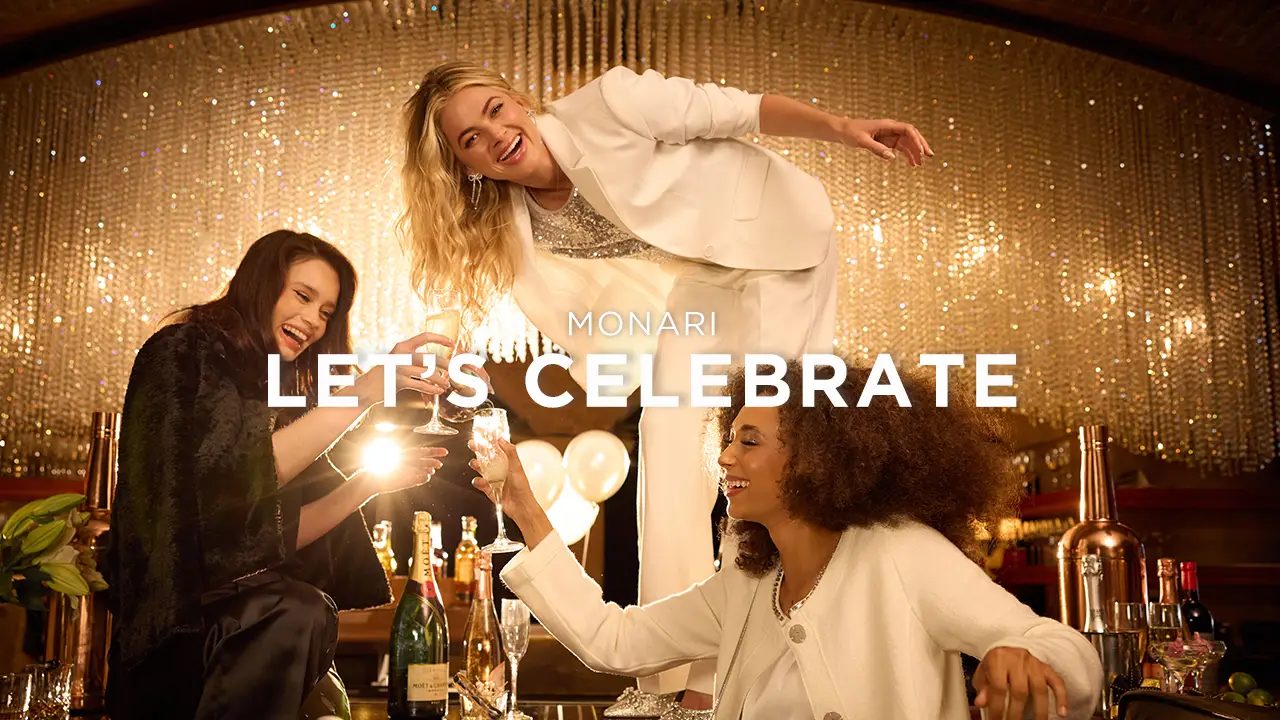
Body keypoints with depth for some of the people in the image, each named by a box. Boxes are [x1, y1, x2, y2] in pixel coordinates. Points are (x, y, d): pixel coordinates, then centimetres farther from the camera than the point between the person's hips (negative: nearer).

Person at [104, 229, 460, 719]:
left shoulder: (283, 396, 18)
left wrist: (368, 483, 2)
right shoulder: (183, 353, -2)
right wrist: (362, 392, -24)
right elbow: (237, 475, -19)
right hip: (172, 617, -6)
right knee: (298, 614, -34)